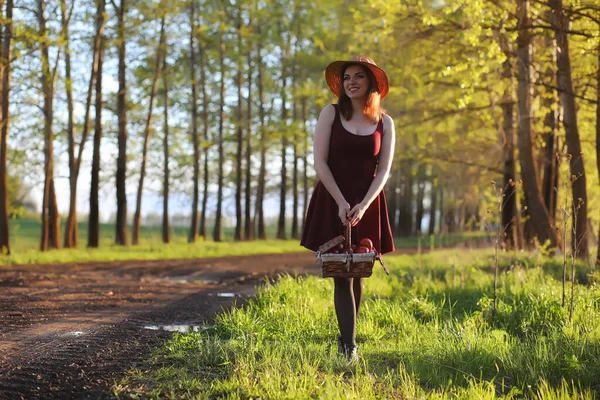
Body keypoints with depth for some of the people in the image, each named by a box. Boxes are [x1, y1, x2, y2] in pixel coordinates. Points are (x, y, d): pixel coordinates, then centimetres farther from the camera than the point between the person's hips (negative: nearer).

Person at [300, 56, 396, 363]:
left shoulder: (384, 123, 5)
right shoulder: (331, 114, 1)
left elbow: (384, 170, 1)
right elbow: (319, 161, -5)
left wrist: (363, 205, -13)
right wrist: (341, 202, -13)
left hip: (367, 203, 2)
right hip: (332, 201, -2)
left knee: (357, 274, 7)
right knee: (341, 275, -6)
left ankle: (346, 337, 23)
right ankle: (349, 346, -8)